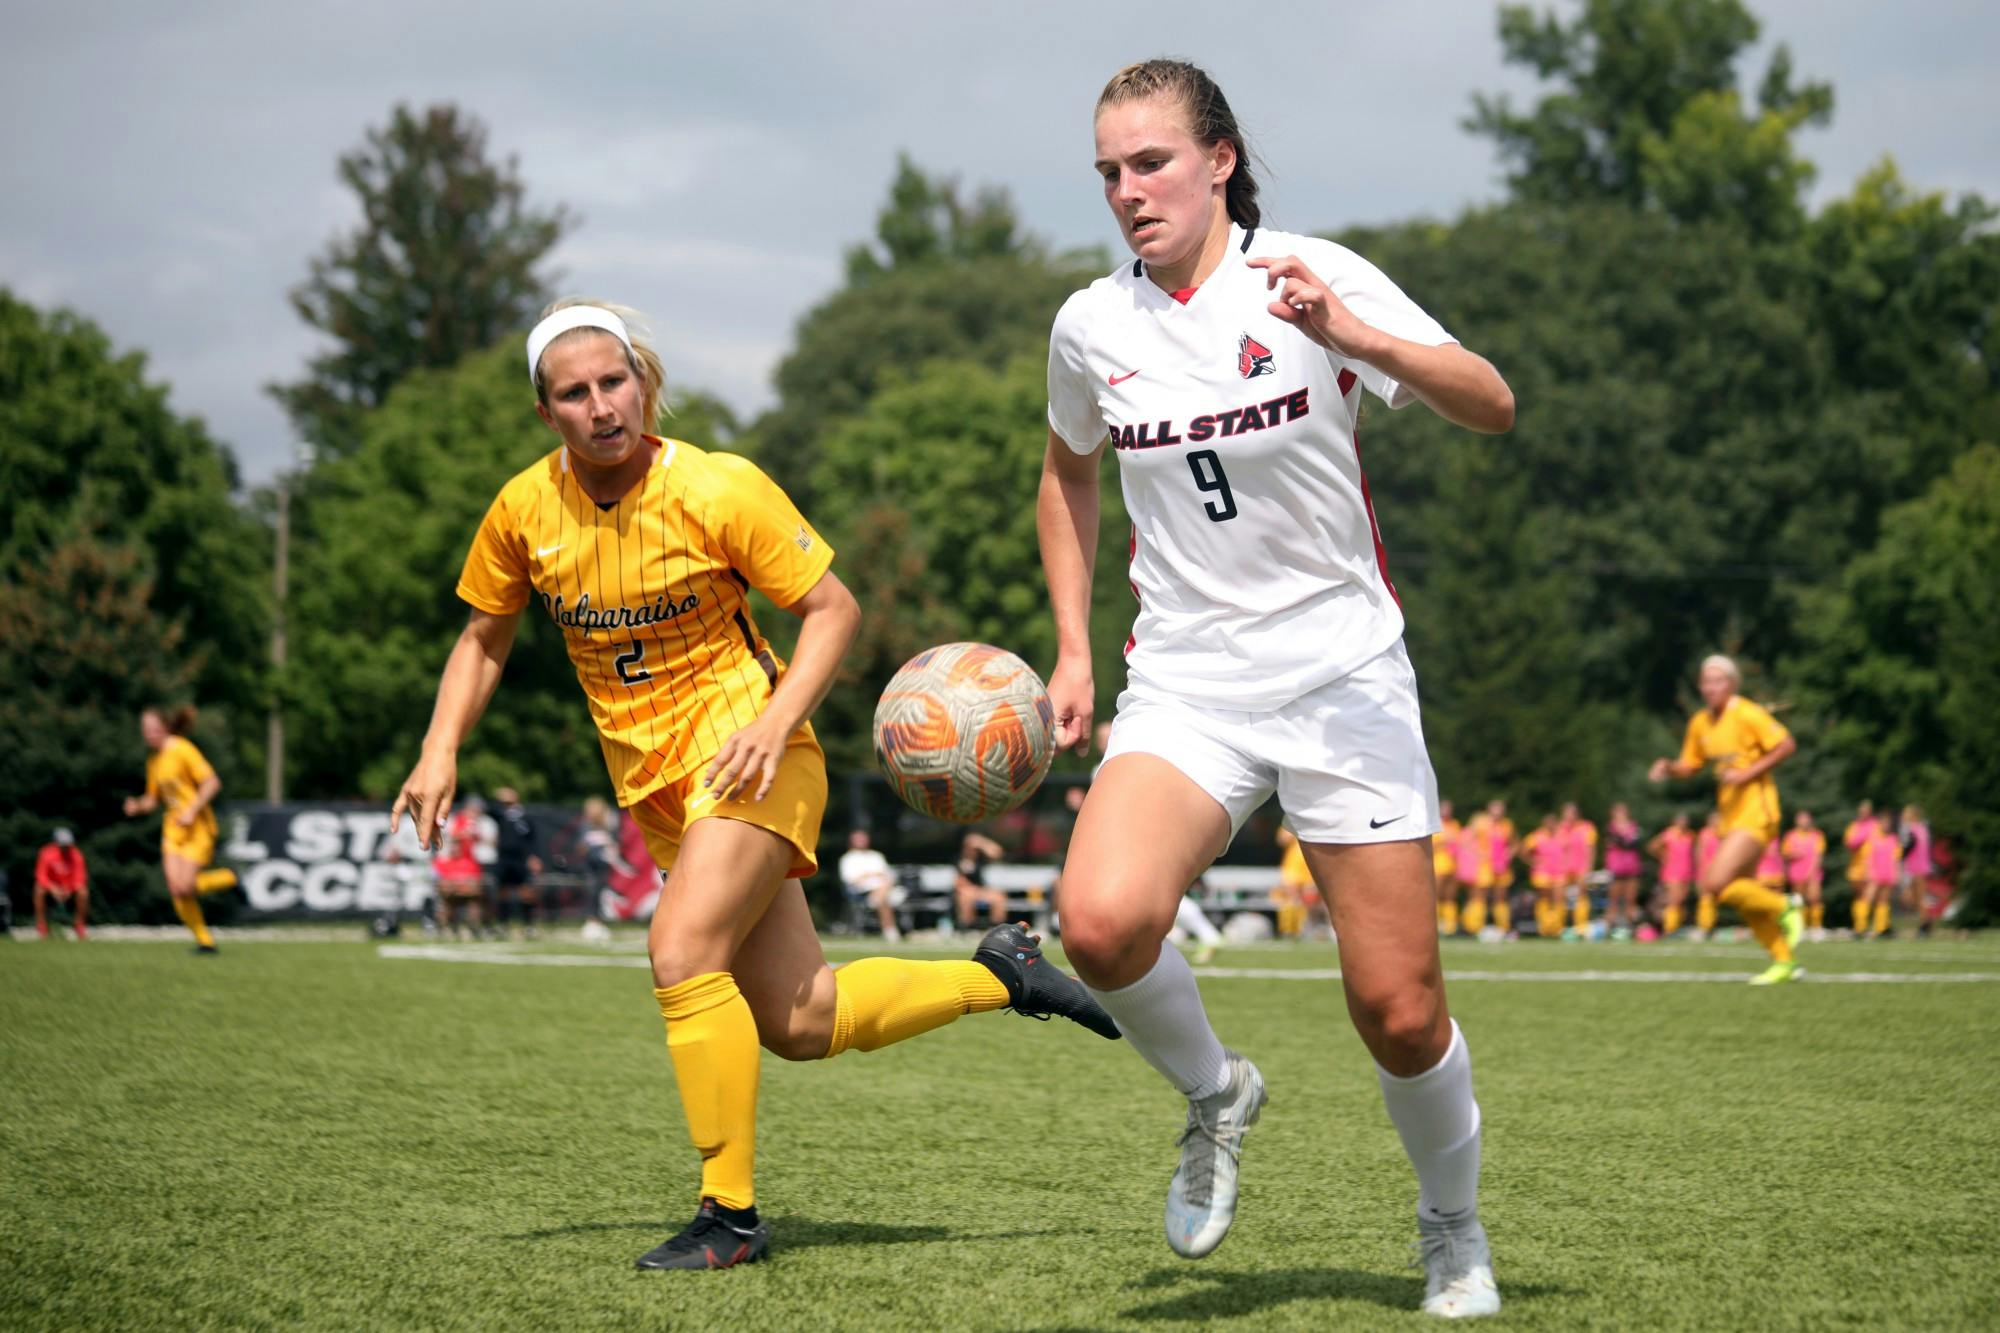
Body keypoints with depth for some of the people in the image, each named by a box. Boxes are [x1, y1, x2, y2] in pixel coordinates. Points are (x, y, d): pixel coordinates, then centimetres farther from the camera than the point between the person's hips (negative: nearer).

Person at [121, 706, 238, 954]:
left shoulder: (183, 750, -11)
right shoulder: (154, 761, 12)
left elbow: (212, 782, -17)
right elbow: (154, 798, 20)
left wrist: (192, 811, -22)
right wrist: (137, 806, -2)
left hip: (197, 828, -7)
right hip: (173, 828, 7)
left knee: (185, 887, -15)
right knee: (175, 888, -6)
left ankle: (229, 878, 12)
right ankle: (204, 940, 6)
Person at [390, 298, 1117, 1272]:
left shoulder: (720, 489, -15)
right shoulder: (524, 510, -3)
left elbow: (832, 609, -8)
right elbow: (484, 638, 12)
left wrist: (777, 720, -22)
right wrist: (440, 752, -1)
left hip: (744, 759, -5)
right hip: (653, 783, 5)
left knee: (682, 955, -24)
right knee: (800, 1024, 5)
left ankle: (731, 1217, -12)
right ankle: (999, 977, 26)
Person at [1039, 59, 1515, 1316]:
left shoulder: (1310, 276, -7)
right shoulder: (1091, 325, 3)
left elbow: (1492, 405, -15)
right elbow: (1068, 473, 23)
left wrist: (1348, 334, -31)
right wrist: (1073, 645, 15)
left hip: (1342, 679, -2)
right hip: (1184, 684, 2)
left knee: (1399, 1011, -3)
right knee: (1102, 921, -26)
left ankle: (1456, 1231, 26)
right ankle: (1213, 1094, 5)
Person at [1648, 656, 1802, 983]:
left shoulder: (1747, 714, -12)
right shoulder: (1699, 723, 10)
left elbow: (1786, 745, -13)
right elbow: (1690, 766, 19)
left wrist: (1748, 773, -19)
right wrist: (1668, 768, -3)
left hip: (1755, 812, -8)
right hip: (1730, 815, 8)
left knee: (1715, 884, -19)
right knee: (1742, 895, 10)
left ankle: (1783, 908, 1)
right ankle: (1784, 961, 21)